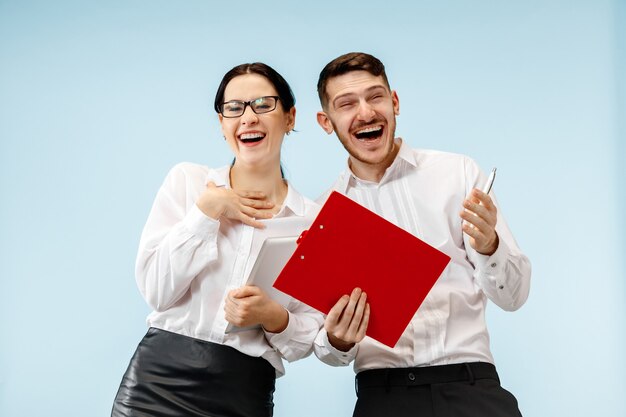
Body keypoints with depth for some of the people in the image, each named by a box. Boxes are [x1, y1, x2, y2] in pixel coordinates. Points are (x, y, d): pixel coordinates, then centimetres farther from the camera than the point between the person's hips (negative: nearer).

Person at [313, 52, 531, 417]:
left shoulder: (458, 172, 4)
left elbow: (513, 296, 4)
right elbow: (326, 344, 12)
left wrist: (487, 247, -15)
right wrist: (337, 343, -10)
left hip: (469, 387, -1)